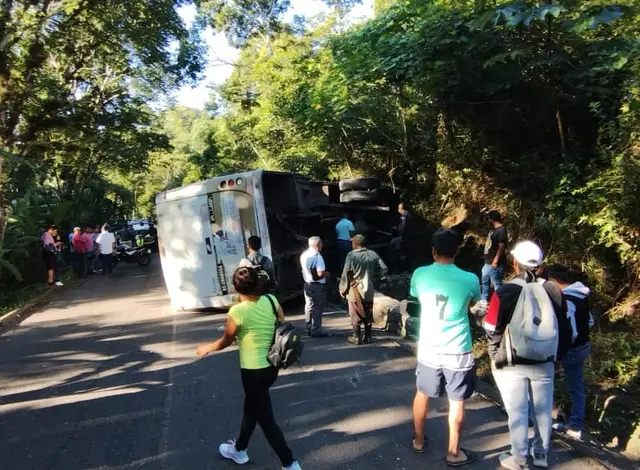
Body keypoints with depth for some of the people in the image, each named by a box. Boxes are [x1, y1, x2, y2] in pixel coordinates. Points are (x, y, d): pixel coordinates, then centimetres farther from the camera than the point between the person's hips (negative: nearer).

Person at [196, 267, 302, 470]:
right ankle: (239, 449, 48)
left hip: (253, 372, -7)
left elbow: (226, 341, -5)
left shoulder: (237, 312, -20)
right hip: (272, 367, 7)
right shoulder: (271, 300, -7)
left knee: (266, 419, 9)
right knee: (251, 407, 27)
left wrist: (207, 348, 14)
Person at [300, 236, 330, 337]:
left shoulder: (303, 255, 6)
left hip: (307, 283, 8)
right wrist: (327, 274, -6)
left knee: (309, 306, 15)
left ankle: (309, 328, 24)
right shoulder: (317, 256, -19)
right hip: (317, 285, -8)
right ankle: (316, 329, 3)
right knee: (318, 307, 0)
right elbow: (320, 273, -25)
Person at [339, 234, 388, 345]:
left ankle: (357, 338, 14)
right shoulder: (373, 254, -2)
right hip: (369, 290, 4)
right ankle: (368, 337, 20)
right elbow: (384, 269, -3)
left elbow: (346, 274, -17)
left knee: (356, 315, 8)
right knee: (368, 314, 14)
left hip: (355, 290, -4)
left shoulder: (351, 255, -15)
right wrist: (373, 275, 11)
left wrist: (343, 289, -6)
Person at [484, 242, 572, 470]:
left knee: (518, 412, 10)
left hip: (511, 364, -3)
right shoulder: (554, 291, -4)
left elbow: (493, 331, -10)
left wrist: (496, 356, 7)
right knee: (542, 410, 18)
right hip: (544, 363, 4)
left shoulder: (504, 293, -16)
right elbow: (564, 329, 7)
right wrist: (557, 355, 19)